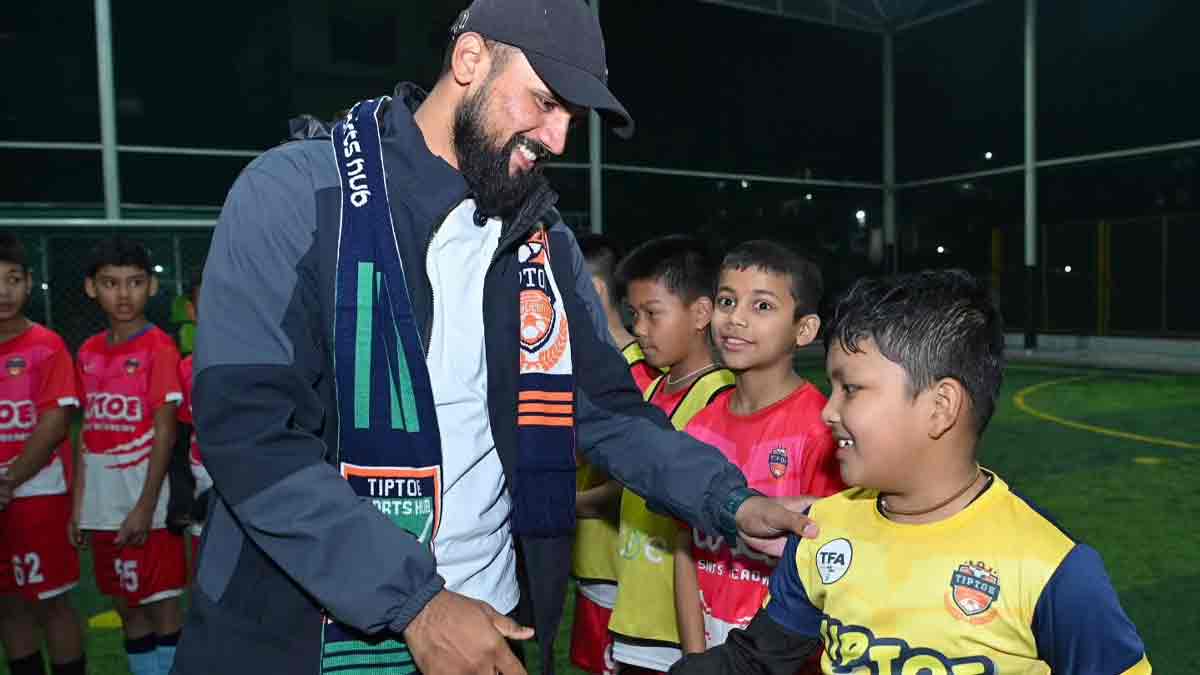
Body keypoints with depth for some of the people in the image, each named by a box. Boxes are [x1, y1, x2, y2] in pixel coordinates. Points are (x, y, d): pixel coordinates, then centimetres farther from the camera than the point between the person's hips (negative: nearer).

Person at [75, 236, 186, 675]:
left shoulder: (160, 348, -9)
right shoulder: (88, 353, 8)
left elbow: (165, 432, -12)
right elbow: (88, 432, 11)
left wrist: (145, 507, -16)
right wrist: (78, 503, 8)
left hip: (145, 505, -6)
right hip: (102, 506, 6)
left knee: (161, 604, 3)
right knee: (126, 607, 15)